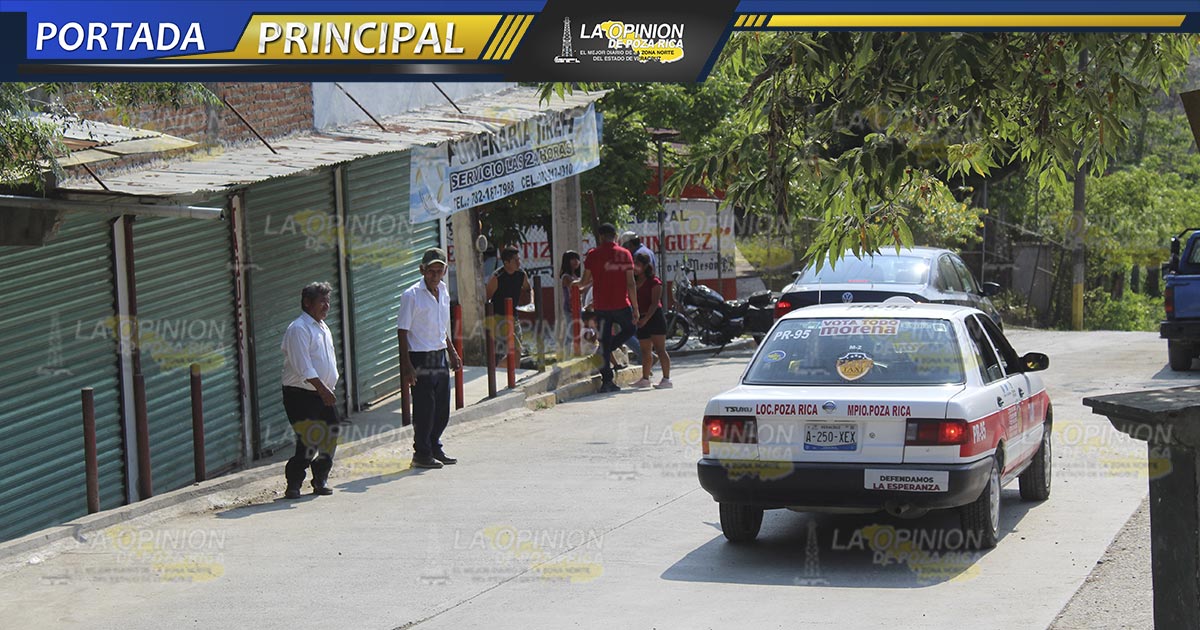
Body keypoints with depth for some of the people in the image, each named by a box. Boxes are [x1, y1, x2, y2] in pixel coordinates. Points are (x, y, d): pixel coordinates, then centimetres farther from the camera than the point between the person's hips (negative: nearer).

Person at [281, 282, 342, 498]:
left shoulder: (323, 328, 16)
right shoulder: (298, 329, -13)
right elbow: (304, 368, -21)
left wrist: (330, 389, 16)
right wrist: (323, 389, -23)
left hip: (323, 393, 8)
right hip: (301, 396, -8)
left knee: (329, 438, 6)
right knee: (309, 440, -13)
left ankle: (320, 480, 19)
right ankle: (293, 485, -4)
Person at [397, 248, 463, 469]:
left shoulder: (443, 291, 9)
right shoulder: (412, 295, -13)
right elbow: (402, 331, -13)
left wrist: (451, 351, 23)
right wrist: (406, 366, -18)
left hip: (440, 357, 7)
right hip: (420, 358, -7)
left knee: (442, 408, 11)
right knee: (425, 409, -4)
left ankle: (434, 448, 25)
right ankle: (422, 454, 7)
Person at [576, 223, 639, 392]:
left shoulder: (593, 255, -1)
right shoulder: (625, 254, 0)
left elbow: (586, 280, 4)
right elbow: (630, 283, -2)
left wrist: (575, 283, 28)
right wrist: (635, 307, 3)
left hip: (601, 306, 1)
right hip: (621, 305, -1)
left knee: (604, 340, 5)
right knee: (630, 329, 24)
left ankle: (606, 381, 2)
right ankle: (609, 349, 0)